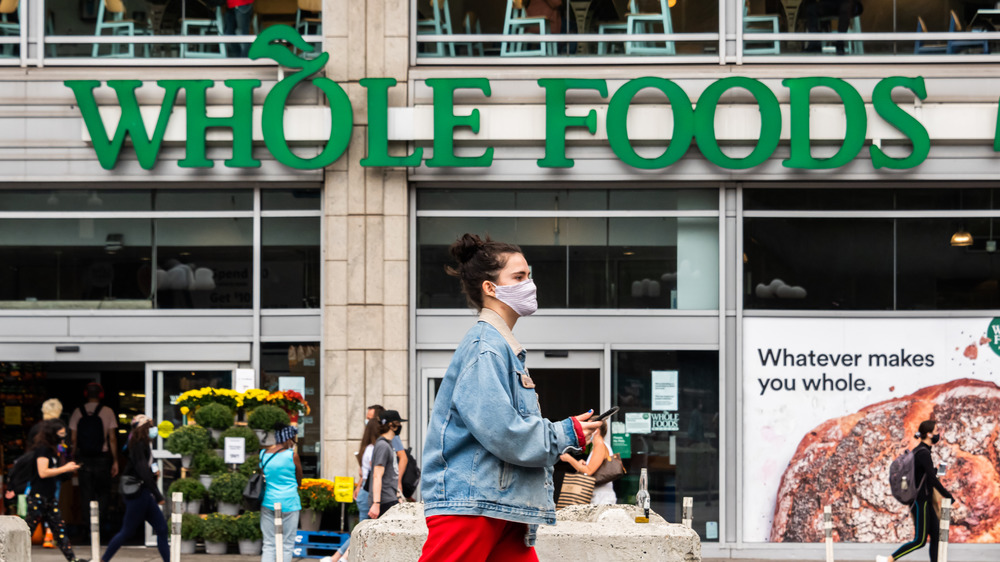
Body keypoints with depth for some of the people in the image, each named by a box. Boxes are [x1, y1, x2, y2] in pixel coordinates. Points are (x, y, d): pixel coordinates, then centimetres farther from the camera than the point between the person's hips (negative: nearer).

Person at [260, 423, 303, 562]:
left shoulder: (263, 454, 5)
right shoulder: (292, 455, -9)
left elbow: (263, 476, 12)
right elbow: (299, 479, 2)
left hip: (268, 502, 4)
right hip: (288, 503, -4)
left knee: (268, 545, 7)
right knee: (287, 544, 5)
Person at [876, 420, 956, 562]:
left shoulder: (918, 451, 11)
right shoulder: (923, 453, -18)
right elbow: (933, 479, -21)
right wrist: (948, 496, -13)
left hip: (925, 501, 10)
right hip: (920, 501, -10)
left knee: (936, 535, 8)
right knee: (920, 540, -7)